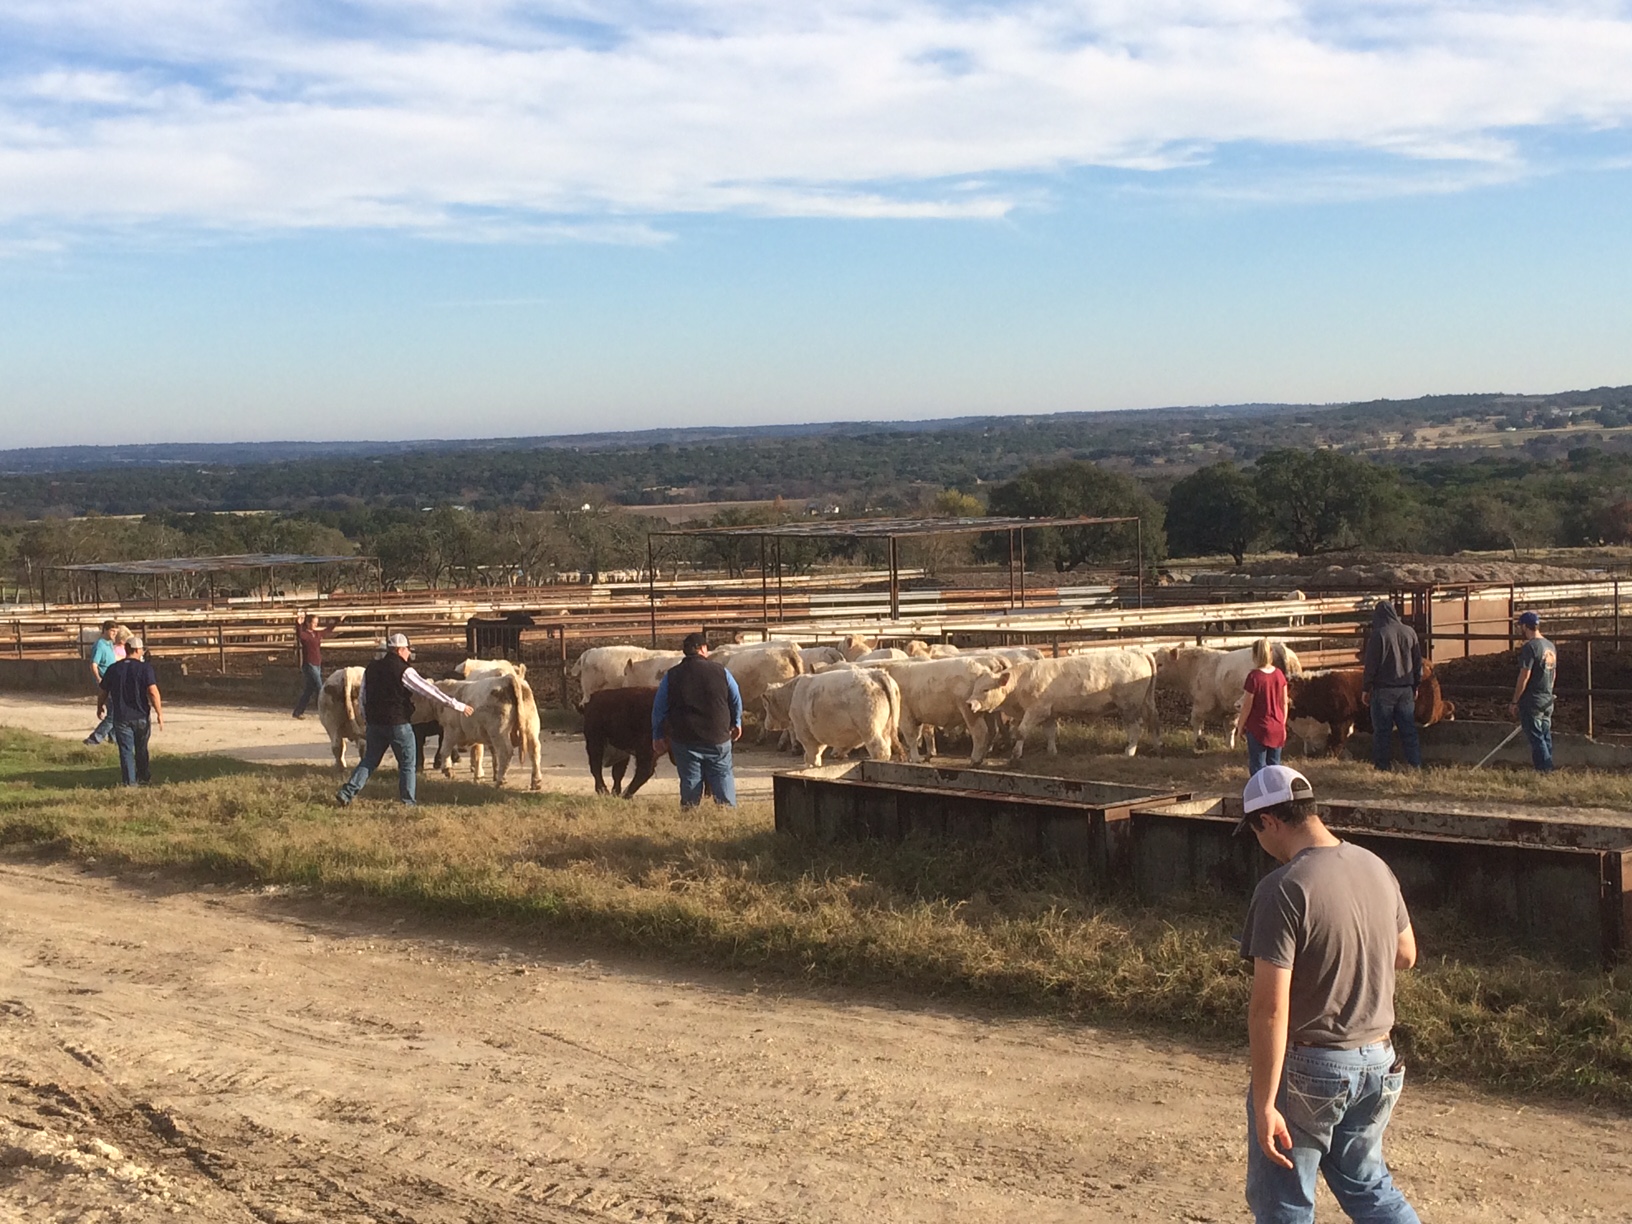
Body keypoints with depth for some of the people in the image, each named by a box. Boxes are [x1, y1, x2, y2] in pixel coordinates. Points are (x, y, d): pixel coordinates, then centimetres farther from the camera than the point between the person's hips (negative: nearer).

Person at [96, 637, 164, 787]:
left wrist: (99, 708, 28)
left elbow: (103, 692, 10)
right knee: (141, 750, 18)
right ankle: (144, 778, 31)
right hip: (142, 717, 0)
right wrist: (159, 713, -14)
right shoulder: (145, 668, -8)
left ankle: (130, 782, -4)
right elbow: (153, 692, -18)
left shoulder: (113, 669, 1)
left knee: (126, 751, 2)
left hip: (121, 718, 0)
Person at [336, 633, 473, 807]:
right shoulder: (404, 671, -12)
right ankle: (408, 802, 8)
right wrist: (459, 706, -9)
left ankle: (347, 792, 8)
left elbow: (361, 698, 14)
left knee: (369, 760, 17)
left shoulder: (371, 669, 6)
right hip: (398, 724, -5)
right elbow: (430, 691, -13)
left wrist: (367, 720, 29)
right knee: (407, 764, 7)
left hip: (374, 723, 6)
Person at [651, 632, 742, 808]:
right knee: (723, 778, 9)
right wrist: (736, 723, 27)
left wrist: (658, 736, 15)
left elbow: (658, 709, 3)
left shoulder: (671, 676, -2)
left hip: (684, 741, 0)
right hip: (718, 740, 0)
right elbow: (737, 701, 9)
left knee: (690, 782, 7)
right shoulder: (721, 672, -2)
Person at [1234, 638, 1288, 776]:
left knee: (1258, 768, 5)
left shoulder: (1254, 676, -17)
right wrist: (1283, 725, 16)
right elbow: (1284, 703, 5)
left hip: (1258, 729, -5)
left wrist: (1240, 726, 0)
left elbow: (1247, 706, -13)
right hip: (1277, 729, 5)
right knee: (1274, 766, 14)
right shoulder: (1279, 674, -2)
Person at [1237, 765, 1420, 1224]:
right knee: (1367, 1185, 25)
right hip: (1377, 1061, 7)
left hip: (1308, 1069, -7)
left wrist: (1264, 1105, -21)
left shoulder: (1283, 889, -22)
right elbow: (1405, 955, 16)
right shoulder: (1376, 867, 0)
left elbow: (1270, 1009, -24)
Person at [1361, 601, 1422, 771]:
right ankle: (1415, 764, 7)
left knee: (1382, 730, 2)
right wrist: (1415, 685, 20)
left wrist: (1365, 688, -3)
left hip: (1383, 689, -5)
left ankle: (1383, 766, 4)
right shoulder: (1410, 632, 4)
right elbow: (1418, 661, 11)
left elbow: (1371, 664, -11)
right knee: (1408, 728, 9)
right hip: (1406, 688, 5)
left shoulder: (1378, 634, -13)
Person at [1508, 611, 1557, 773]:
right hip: (1548, 701, 8)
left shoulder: (1529, 647, -16)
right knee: (1546, 738, 12)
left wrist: (1515, 702, -13)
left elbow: (1524, 676, -18)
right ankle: (1548, 770, 15)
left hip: (1532, 701, -8)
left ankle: (1544, 771, -7)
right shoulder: (1551, 646, 12)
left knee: (1536, 738, -5)